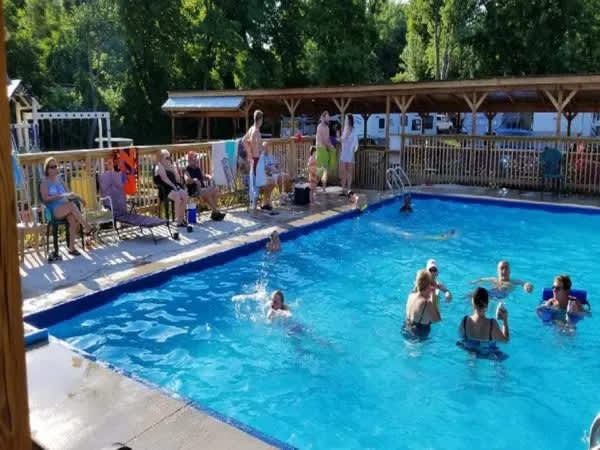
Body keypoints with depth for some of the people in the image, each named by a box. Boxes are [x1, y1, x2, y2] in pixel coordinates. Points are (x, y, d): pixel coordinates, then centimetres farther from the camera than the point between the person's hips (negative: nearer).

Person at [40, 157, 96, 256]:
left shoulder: (59, 180, 20)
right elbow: (45, 199, -9)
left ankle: (71, 247, -24)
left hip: (66, 210, 5)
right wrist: (61, 196, -19)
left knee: (73, 219, -29)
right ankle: (87, 227, -33)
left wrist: (79, 198, 6)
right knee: (71, 204, -35)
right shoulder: (45, 182, 3)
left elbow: (68, 193, 25)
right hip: (54, 211, -5)